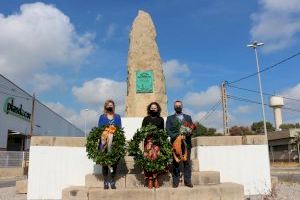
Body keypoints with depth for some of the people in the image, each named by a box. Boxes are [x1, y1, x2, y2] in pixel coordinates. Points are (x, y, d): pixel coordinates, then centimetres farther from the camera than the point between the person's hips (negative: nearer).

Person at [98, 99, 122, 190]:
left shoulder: (117, 117, 12)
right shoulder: (102, 117, 10)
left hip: (115, 143, 1)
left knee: (114, 161, 0)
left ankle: (113, 182, 12)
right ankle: (106, 182, 9)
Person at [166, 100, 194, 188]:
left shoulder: (188, 117, 18)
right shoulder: (170, 118, 13)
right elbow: (168, 130, 1)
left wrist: (186, 136, -10)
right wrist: (177, 136, -14)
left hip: (186, 142, 1)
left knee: (187, 162, 1)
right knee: (175, 163, 0)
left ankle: (187, 181, 6)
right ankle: (175, 181, 5)